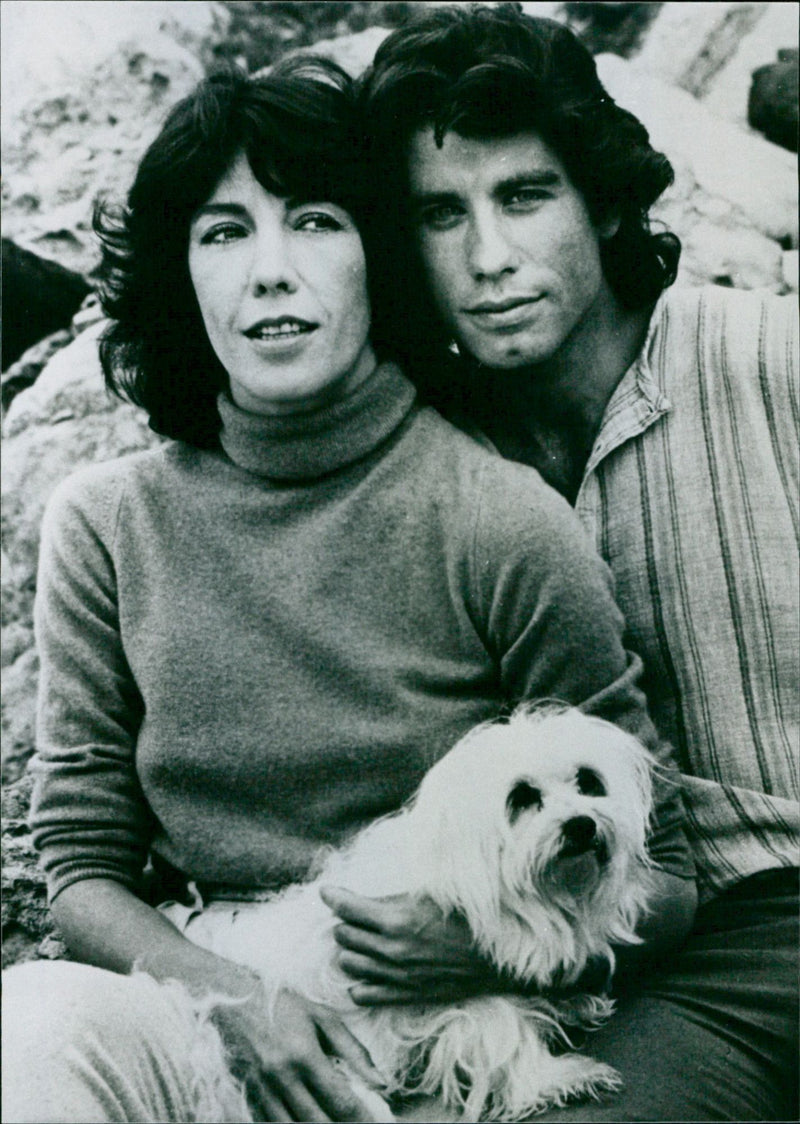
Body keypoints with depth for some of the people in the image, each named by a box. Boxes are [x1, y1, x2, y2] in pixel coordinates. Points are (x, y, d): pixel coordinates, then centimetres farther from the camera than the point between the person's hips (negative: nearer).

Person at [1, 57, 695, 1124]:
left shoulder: (501, 521, -8)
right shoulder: (106, 526, 1)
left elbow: (661, 886, 0)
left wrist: (457, 941, -16)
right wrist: (227, 994, -15)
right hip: (195, 1005, 3)